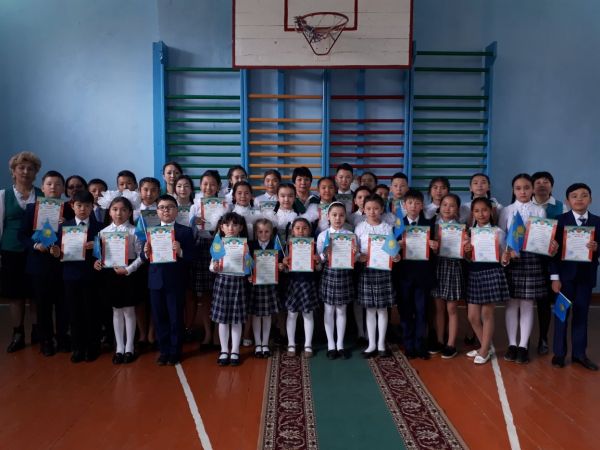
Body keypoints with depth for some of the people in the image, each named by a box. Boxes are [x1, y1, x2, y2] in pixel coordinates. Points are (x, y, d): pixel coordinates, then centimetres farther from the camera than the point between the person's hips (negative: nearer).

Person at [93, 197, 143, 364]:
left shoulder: (134, 231, -6)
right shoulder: (103, 232, 5)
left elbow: (141, 255, -8)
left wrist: (128, 269, -17)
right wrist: (97, 262, -11)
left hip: (127, 273, -3)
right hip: (110, 273, 3)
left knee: (129, 310, 5)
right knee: (116, 310, 11)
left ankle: (129, 347, 17)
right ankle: (119, 347, 21)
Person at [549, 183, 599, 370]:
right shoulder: (560, 220, -5)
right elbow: (554, 250, -8)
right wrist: (554, 277, -12)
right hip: (565, 275, -2)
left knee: (581, 314, 10)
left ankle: (579, 353, 22)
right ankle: (559, 353, 16)